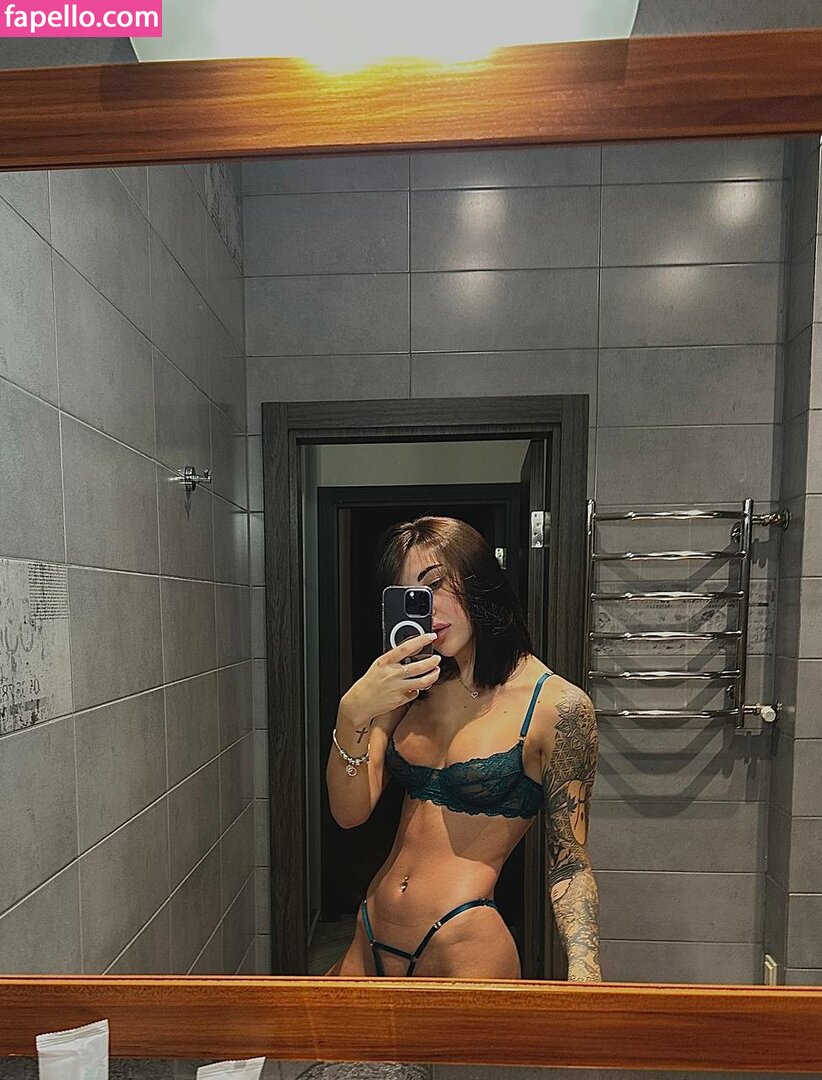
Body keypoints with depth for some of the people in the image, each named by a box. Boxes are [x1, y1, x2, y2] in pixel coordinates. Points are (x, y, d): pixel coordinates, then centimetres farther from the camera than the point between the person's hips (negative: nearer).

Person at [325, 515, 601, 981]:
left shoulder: (558, 705, -14)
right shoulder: (412, 686, 2)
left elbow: (569, 859, -8)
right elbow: (350, 812, -4)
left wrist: (584, 970, -21)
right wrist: (352, 714, -21)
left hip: (467, 950, -5)